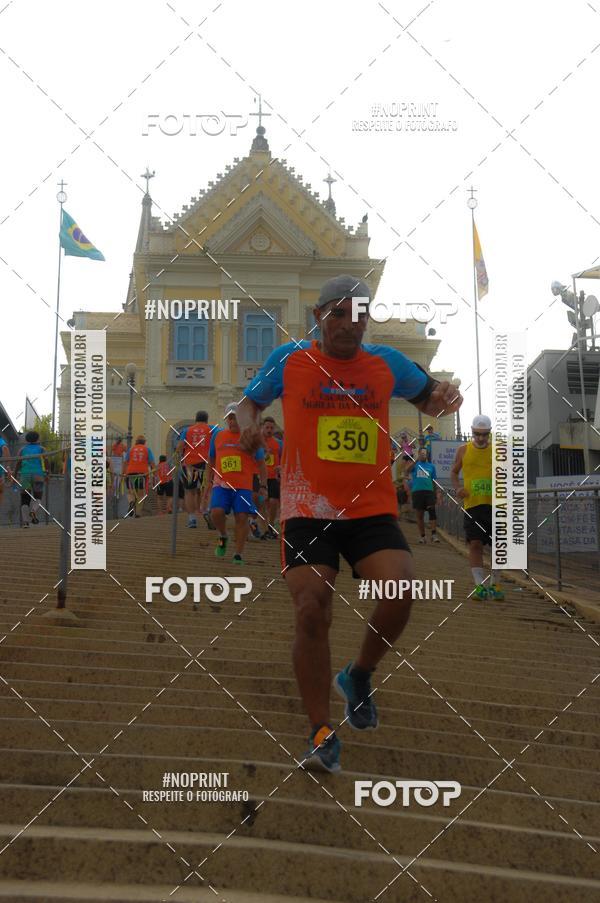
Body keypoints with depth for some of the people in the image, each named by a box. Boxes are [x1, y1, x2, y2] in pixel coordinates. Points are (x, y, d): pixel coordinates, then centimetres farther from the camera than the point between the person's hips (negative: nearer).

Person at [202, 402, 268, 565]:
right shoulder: (217, 435, 9)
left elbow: (261, 463, 6)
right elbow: (211, 460, 20)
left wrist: (263, 486, -2)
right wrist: (208, 483, 18)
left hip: (243, 486, -1)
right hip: (221, 484, 1)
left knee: (241, 517, -7)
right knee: (216, 512, -18)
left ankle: (239, 553, 5)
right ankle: (223, 536, 12)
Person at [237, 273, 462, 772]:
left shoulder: (386, 362, 7)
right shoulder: (287, 361, 3)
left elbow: (428, 396, 22)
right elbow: (249, 401, 18)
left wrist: (444, 395, -1)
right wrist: (249, 424, -5)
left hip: (373, 510, 1)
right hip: (308, 511, -1)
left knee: (400, 592, -20)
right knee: (312, 612, -11)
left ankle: (359, 675, 11)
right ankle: (322, 734, 4)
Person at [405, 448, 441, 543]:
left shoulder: (431, 466, 15)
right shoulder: (415, 464, 10)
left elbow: (434, 481, 17)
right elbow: (407, 470, -12)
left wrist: (438, 493, 7)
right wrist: (416, 460, -20)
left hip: (429, 491, 0)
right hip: (417, 491, 0)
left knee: (432, 510, -18)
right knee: (419, 515, 4)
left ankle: (433, 534, -20)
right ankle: (422, 535, 13)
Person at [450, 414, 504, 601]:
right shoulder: (463, 450, 7)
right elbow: (454, 472, 16)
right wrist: (458, 487, -3)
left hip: (495, 504, 1)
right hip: (472, 504, -1)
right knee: (475, 544, -10)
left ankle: (494, 584, 18)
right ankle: (480, 585, -8)